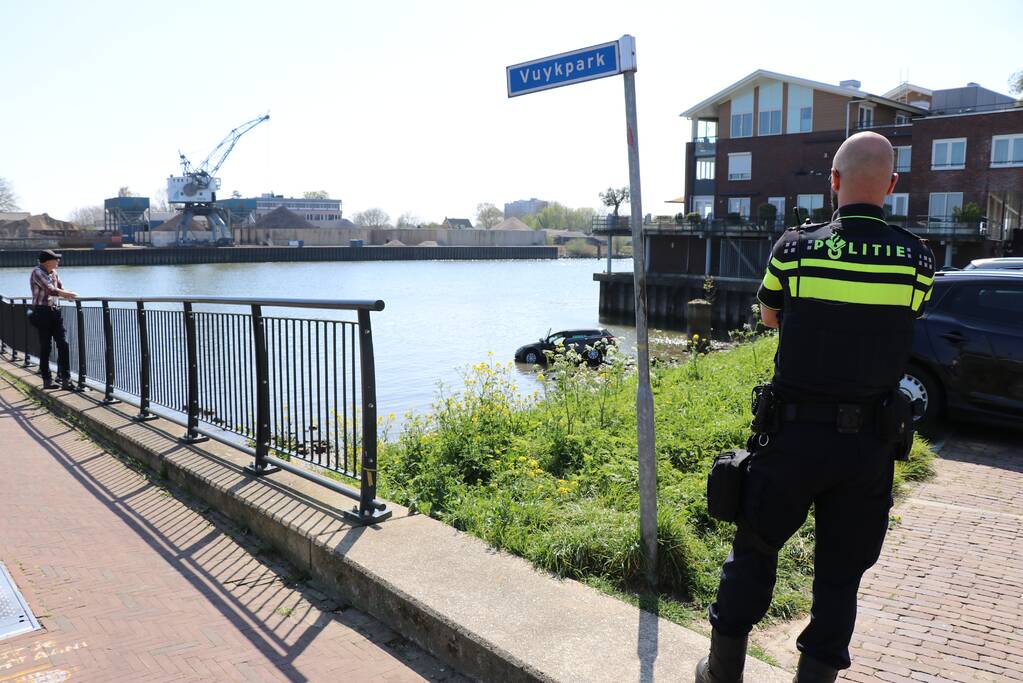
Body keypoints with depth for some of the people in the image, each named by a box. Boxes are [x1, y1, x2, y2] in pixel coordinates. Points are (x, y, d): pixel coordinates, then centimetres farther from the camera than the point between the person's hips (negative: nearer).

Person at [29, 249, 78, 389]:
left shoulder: (53, 272, 13)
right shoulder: (37, 272, -10)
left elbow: (60, 288, 19)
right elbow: (51, 290, -20)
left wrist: (68, 294, -2)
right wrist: (70, 294, -14)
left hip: (54, 311, 7)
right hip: (42, 312, -7)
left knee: (63, 343, -1)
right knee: (45, 346, -1)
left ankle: (64, 377, 2)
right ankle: (47, 380, 7)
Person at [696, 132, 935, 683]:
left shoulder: (795, 249, -8)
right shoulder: (918, 259, -4)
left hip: (794, 434, -1)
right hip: (870, 444, 1)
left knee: (753, 552, 14)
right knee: (840, 573, 15)